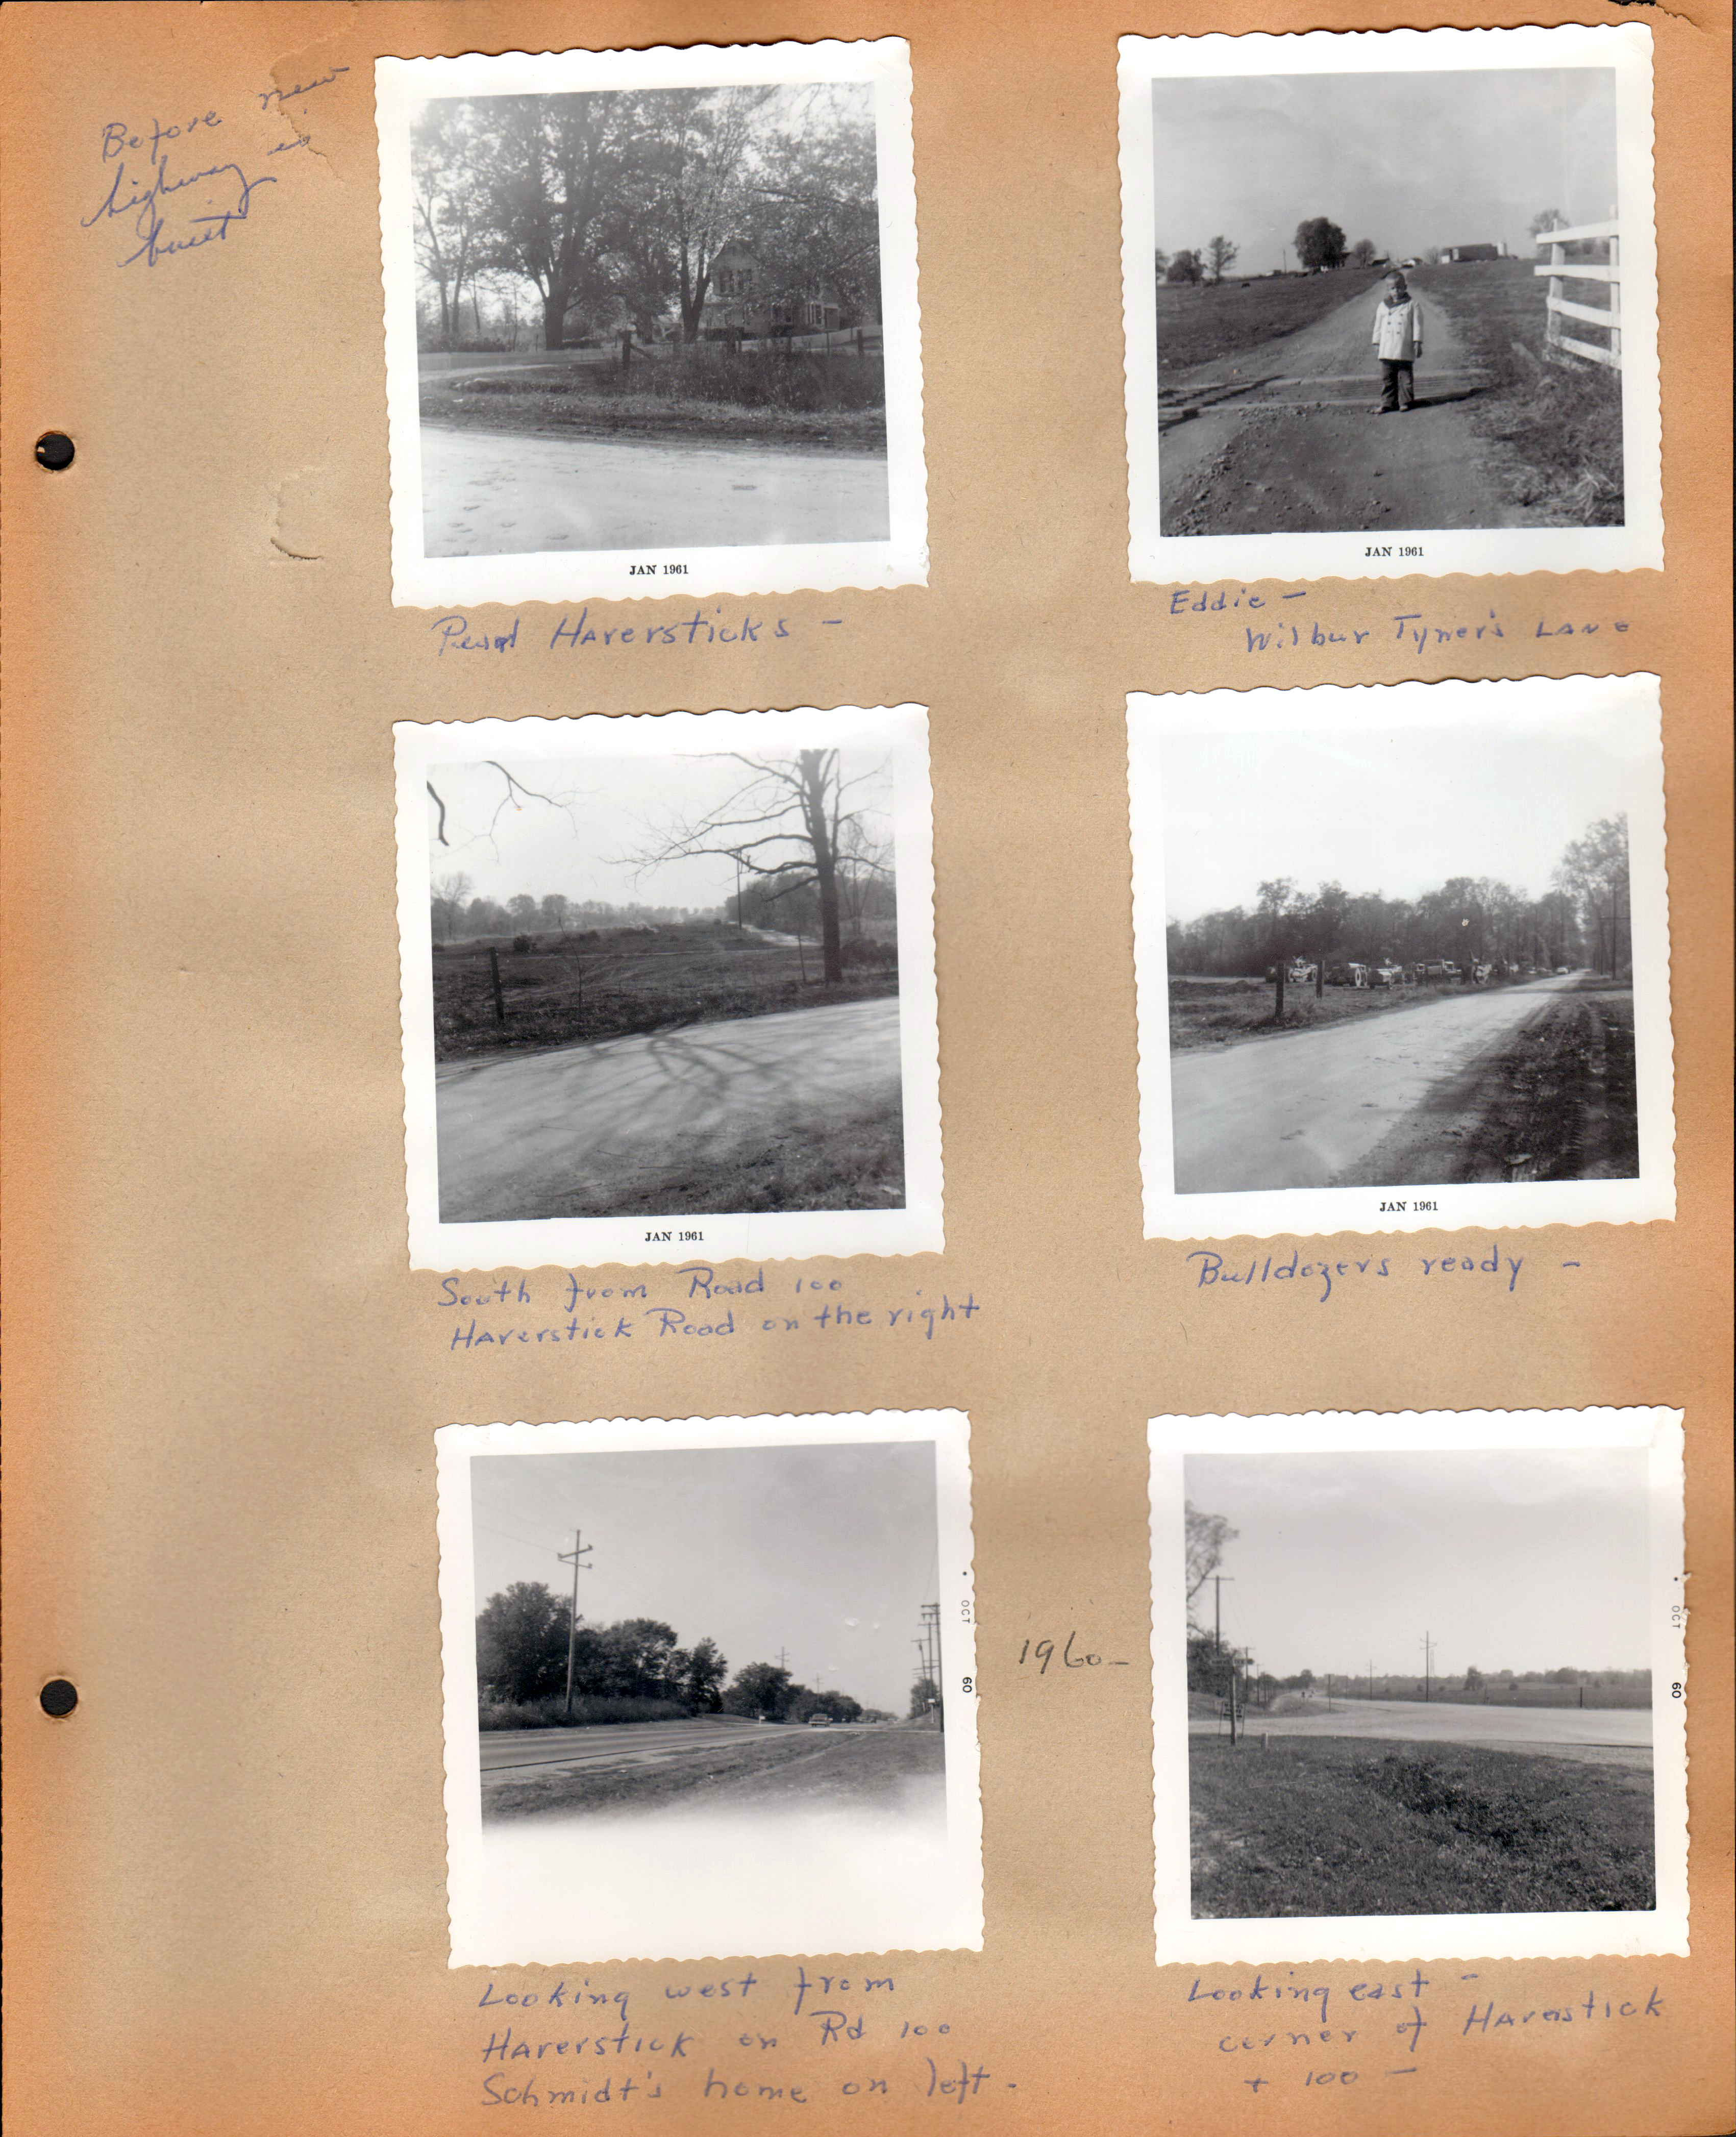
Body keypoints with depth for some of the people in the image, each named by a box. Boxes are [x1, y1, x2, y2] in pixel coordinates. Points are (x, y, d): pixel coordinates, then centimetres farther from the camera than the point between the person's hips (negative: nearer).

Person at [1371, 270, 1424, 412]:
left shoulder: (1412, 305, 1)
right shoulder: (1383, 306, 10)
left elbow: (1417, 325, 0)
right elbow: (1378, 326, 15)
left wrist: (1417, 343, -6)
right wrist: (1377, 344, 11)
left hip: (1405, 349, -3)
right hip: (1387, 350, 3)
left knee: (1405, 377, 2)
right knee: (1387, 378, 4)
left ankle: (1406, 402, 9)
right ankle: (1387, 403, 9)